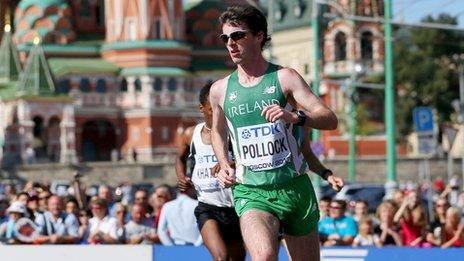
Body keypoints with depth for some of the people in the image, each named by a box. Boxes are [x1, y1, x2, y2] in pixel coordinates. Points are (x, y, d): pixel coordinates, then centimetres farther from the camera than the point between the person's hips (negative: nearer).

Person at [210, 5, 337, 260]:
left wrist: (294, 117, -30)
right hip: (251, 192, 0)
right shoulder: (220, 90, 7)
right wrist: (224, 167, 10)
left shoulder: (284, 78, -2)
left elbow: (330, 119, -11)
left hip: (295, 188, 0)